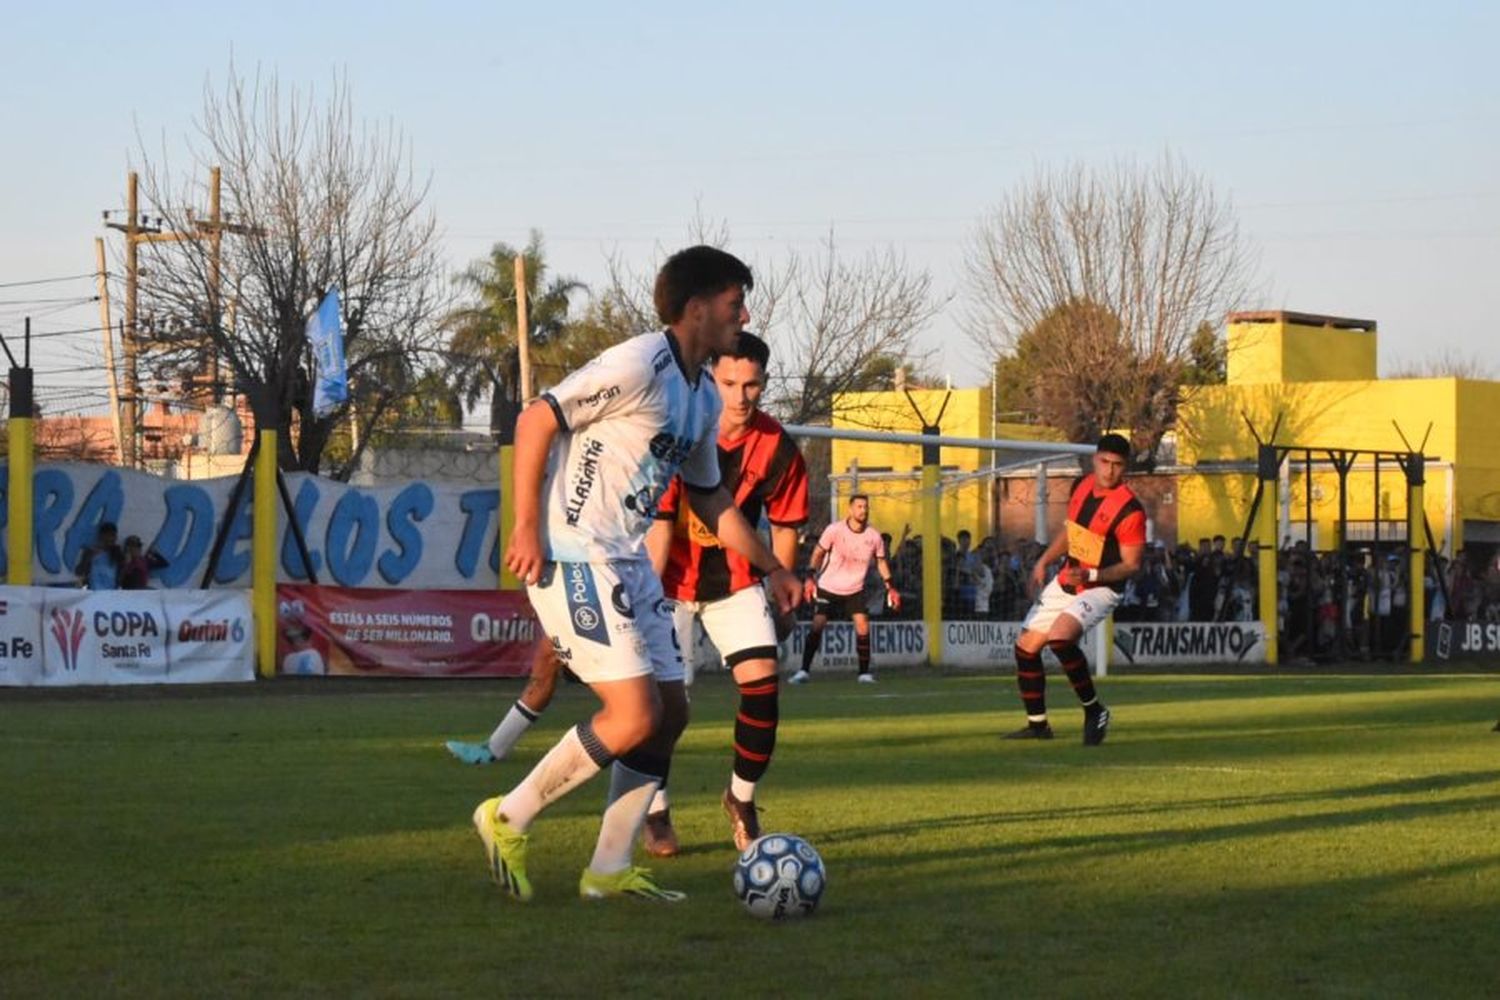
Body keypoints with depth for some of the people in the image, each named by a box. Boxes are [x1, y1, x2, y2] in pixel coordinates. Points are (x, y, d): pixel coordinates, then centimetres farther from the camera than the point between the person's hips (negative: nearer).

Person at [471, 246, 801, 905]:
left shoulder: (704, 397, 14)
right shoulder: (639, 366, -15)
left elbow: (707, 496, 27)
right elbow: (536, 421, -16)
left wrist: (771, 568, 26)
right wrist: (527, 527, -20)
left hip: (627, 562, 10)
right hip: (572, 558, -10)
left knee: (670, 710, 7)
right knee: (635, 715, -15)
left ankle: (609, 869, 13)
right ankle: (510, 820, 1)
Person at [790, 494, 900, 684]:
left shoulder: (874, 536, -6)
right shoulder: (834, 530, -13)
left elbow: (881, 561, 9)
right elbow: (819, 553, -4)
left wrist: (890, 587, 6)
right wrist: (810, 577, -13)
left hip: (855, 590, 2)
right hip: (828, 588, -2)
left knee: (863, 626, -12)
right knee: (817, 626, -9)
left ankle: (865, 672, -1)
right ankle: (804, 670, 0)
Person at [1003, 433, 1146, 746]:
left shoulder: (1130, 510, -20)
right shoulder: (1082, 486, 2)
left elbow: (1131, 565, -18)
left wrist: (1091, 575, -30)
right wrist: (1043, 562, 11)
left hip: (1099, 590, -8)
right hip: (1064, 584, 8)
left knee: (1059, 637, -32)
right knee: (1026, 647, 8)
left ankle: (1094, 710, -15)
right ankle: (1037, 724, 23)